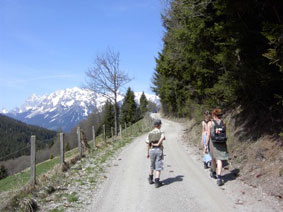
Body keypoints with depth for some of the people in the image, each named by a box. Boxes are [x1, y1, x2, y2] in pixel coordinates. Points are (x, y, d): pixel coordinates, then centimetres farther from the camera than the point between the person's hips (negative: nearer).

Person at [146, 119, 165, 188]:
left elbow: (147, 144, 3)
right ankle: (157, 182, -4)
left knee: (152, 166, 22)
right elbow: (162, 137, -27)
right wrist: (158, 144, -16)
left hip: (152, 150, 4)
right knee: (158, 167, 0)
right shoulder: (161, 132, -2)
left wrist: (147, 153, 8)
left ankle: (150, 179, 32)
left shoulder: (150, 133, 7)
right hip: (159, 150, -4)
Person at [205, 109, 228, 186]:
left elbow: (208, 135, -8)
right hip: (222, 143, 1)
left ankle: (213, 172, 40)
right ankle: (219, 178, -12)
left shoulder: (210, 123, -5)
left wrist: (206, 145, -2)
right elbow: (225, 134, 8)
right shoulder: (223, 123, 3)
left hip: (213, 142, -1)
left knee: (213, 158, 19)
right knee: (219, 160, -1)